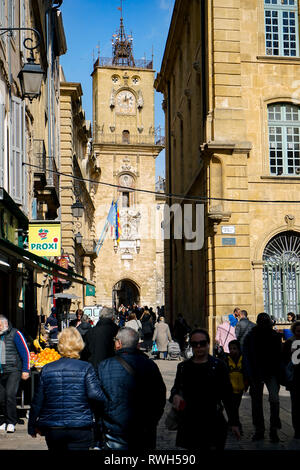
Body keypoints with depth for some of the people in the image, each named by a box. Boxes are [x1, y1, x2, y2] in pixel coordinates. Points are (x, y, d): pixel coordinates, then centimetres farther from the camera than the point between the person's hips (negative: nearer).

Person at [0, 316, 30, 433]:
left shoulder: (15, 334, -3)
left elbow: (25, 352, -4)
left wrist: (25, 370, -8)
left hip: (14, 371, -5)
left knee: (10, 394, -16)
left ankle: (11, 422, -6)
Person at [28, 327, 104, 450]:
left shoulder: (47, 369, 0)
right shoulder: (86, 368, -7)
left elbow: (37, 401, 4)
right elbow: (94, 394, -19)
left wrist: (32, 426, 16)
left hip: (52, 429, 3)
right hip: (80, 428, -3)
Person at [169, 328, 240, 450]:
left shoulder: (218, 366, 1)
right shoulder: (183, 367, 10)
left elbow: (227, 395, 2)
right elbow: (176, 387, 20)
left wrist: (233, 422, 1)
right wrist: (175, 396, -5)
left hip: (213, 423, -3)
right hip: (189, 423, 4)